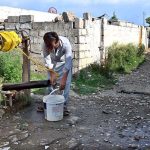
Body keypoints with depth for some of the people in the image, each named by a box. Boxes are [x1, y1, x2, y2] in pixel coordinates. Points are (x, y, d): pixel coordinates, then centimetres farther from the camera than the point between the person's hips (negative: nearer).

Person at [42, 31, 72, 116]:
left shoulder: (66, 43, -38)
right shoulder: (45, 45, -31)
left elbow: (68, 62, -39)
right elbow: (48, 61, -21)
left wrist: (63, 79, -43)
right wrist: (52, 74, -28)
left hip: (65, 62, -2)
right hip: (53, 63, 2)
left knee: (66, 84, -9)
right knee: (51, 83, 1)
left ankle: (64, 106, -1)